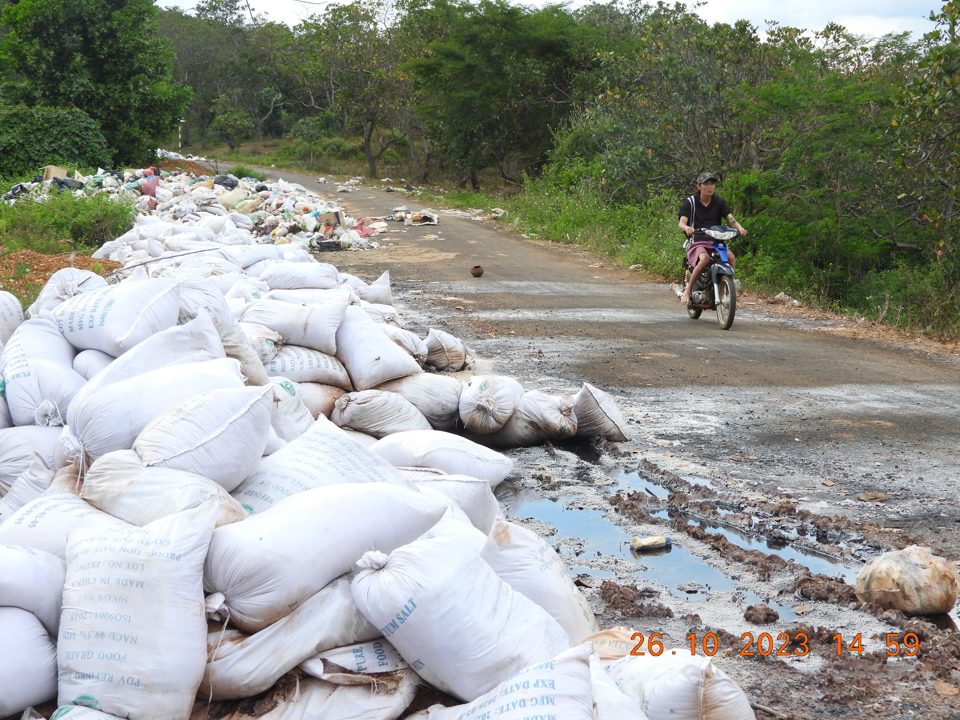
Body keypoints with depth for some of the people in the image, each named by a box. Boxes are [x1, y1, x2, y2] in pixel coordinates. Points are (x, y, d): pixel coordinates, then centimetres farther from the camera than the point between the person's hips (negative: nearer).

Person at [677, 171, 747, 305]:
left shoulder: (719, 202, 9)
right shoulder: (690, 202, -1)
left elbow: (730, 218, -3)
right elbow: (682, 222, -12)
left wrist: (739, 227, -26)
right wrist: (687, 228, -37)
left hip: (716, 241, 3)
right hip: (697, 242, -3)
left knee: (731, 258, -26)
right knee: (705, 259, -36)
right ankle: (688, 289, -22)